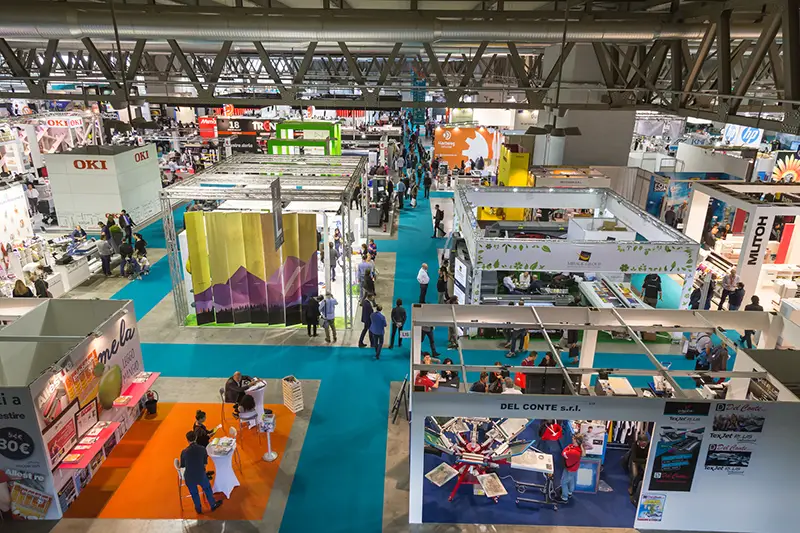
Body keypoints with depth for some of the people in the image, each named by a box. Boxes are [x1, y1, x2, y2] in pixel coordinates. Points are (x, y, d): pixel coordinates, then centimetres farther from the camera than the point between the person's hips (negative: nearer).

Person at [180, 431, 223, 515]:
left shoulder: (184, 452, -21)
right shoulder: (202, 449, -19)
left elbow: (182, 465, -4)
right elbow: (205, 462, -2)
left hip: (189, 477, 0)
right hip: (201, 475, 0)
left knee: (194, 493, 24)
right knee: (207, 488, 26)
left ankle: (198, 509, 44)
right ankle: (213, 505, 42)